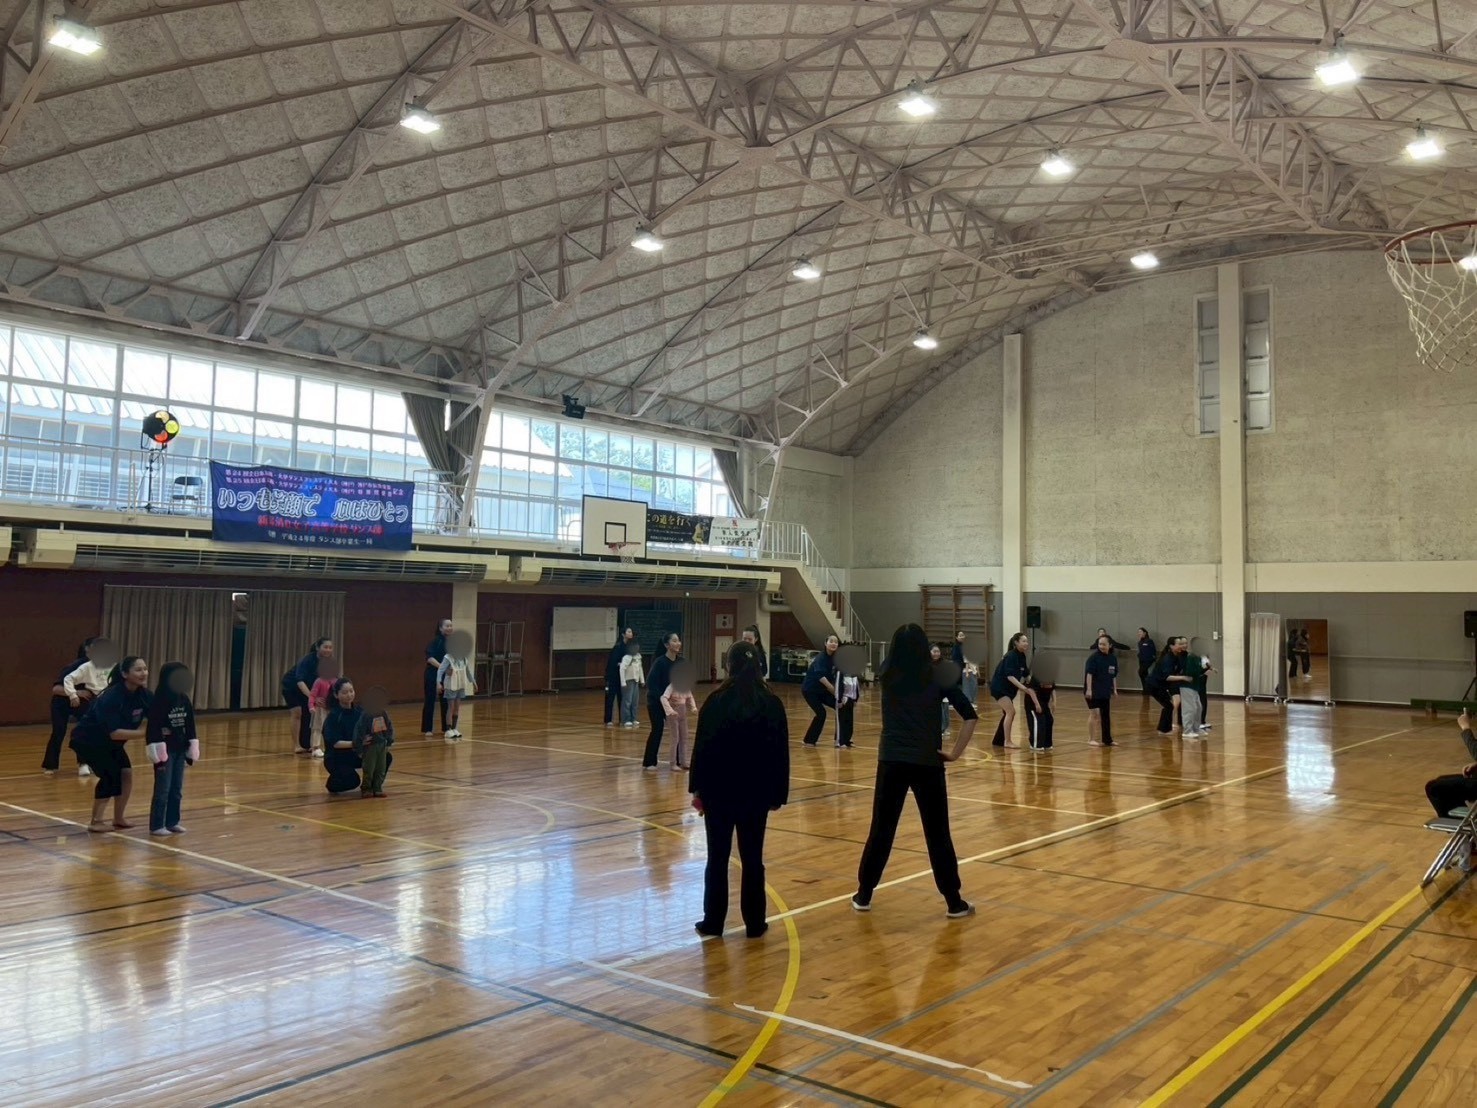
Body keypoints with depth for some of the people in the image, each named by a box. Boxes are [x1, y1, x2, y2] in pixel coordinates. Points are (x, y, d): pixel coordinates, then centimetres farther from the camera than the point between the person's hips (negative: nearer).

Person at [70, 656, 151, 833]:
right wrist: (143, 733, -37)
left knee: (126, 773, -5)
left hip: (110, 743, 7)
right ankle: (96, 821, -2)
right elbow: (114, 732, -36)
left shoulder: (142, 694, -13)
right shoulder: (112, 697, -33)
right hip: (88, 740, -7)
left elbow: (148, 719, -9)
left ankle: (118, 819, 9)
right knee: (110, 775, -15)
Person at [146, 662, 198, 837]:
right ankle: (156, 825, 6)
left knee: (177, 788, 11)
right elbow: (153, 729, -15)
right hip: (165, 749, -6)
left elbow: (190, 726, 10)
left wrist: (192, 750, 9)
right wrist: (158, 754, -17)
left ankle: (172, 822, 20)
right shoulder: (158, 702, -14)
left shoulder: (184, 700, 4)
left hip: (180, 749, 6)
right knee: (163, 788, -2)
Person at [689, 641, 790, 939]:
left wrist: (698, 789, 2)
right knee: (752, 858, 9)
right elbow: (780, 753, 1)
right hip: (756, 791, 1)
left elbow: (702, 748, -6)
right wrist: (778, 794, 7)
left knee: (717, 858, 8)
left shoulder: (716, 701, -7)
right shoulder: (771, 703, -1)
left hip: (719, 790, -1)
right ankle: (754, 923, 14)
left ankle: (712, 922, 14)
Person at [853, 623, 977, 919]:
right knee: (937, 833, 7)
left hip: (892, 761, 2)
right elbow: (970, 717, -9)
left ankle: (863, 895, 19)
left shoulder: (887, 676, 2)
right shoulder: (938, 678, -4)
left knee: (881, 829, 11)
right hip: (927, 763, -1)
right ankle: (954, 902, 15)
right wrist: (955, 752, -4)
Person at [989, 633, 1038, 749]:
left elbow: (1026, 674, 10)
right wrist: (1022, 687, -37)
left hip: (1008, 688, 10)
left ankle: (998, 740, 26)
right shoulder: (1011, 656, -21)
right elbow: (1009, 675, -28)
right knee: (1011, 711, -15)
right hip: (999, 687, -10)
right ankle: (1007, 741, -9)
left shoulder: (1022, 656, 5)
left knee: (1007, 713, 14)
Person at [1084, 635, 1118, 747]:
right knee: (1094, 713, -4)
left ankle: (1106, 739, 22)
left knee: (1106, 715, 12)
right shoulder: (1094, 657, -13)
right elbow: (1089, 673, -17)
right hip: (1093, 691, -6)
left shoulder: (1113, 658, 4)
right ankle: (1091, 739, 6)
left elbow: (1114, 675, 13)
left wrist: (1114, 689, 13)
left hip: (1105, 691, 6)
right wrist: (1088, 689, -22)